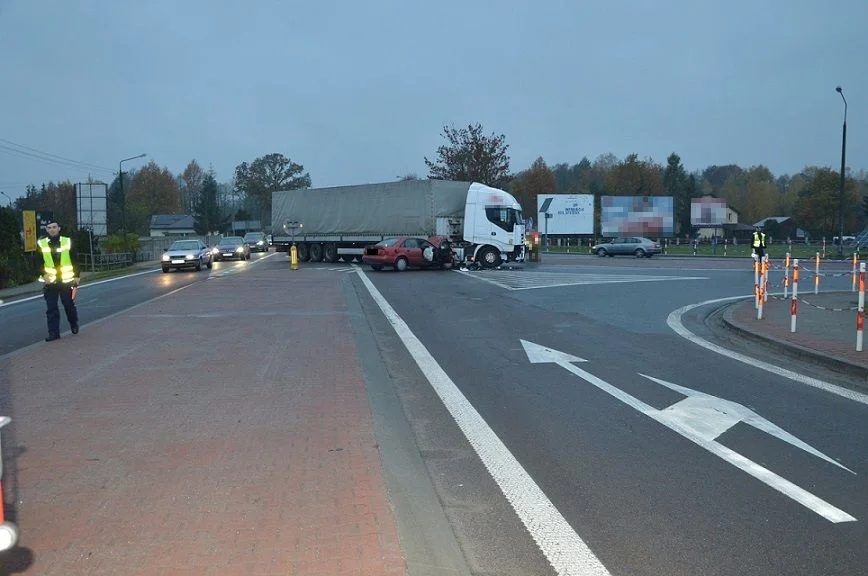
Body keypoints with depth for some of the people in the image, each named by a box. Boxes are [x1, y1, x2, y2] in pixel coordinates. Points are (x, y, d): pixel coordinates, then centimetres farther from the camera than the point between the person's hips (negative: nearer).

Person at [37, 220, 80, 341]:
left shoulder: (68, 241, 2)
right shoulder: (41, 244, 2)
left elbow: (75, 260, 4)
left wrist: (76, 276, -2)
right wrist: (44, 275, -12)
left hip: (66, 280, -1)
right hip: (50, 281, 1)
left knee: (69, 305, 8)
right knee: (51, 308, 0)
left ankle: (74, 326, 31)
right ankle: (54, 332, 5)